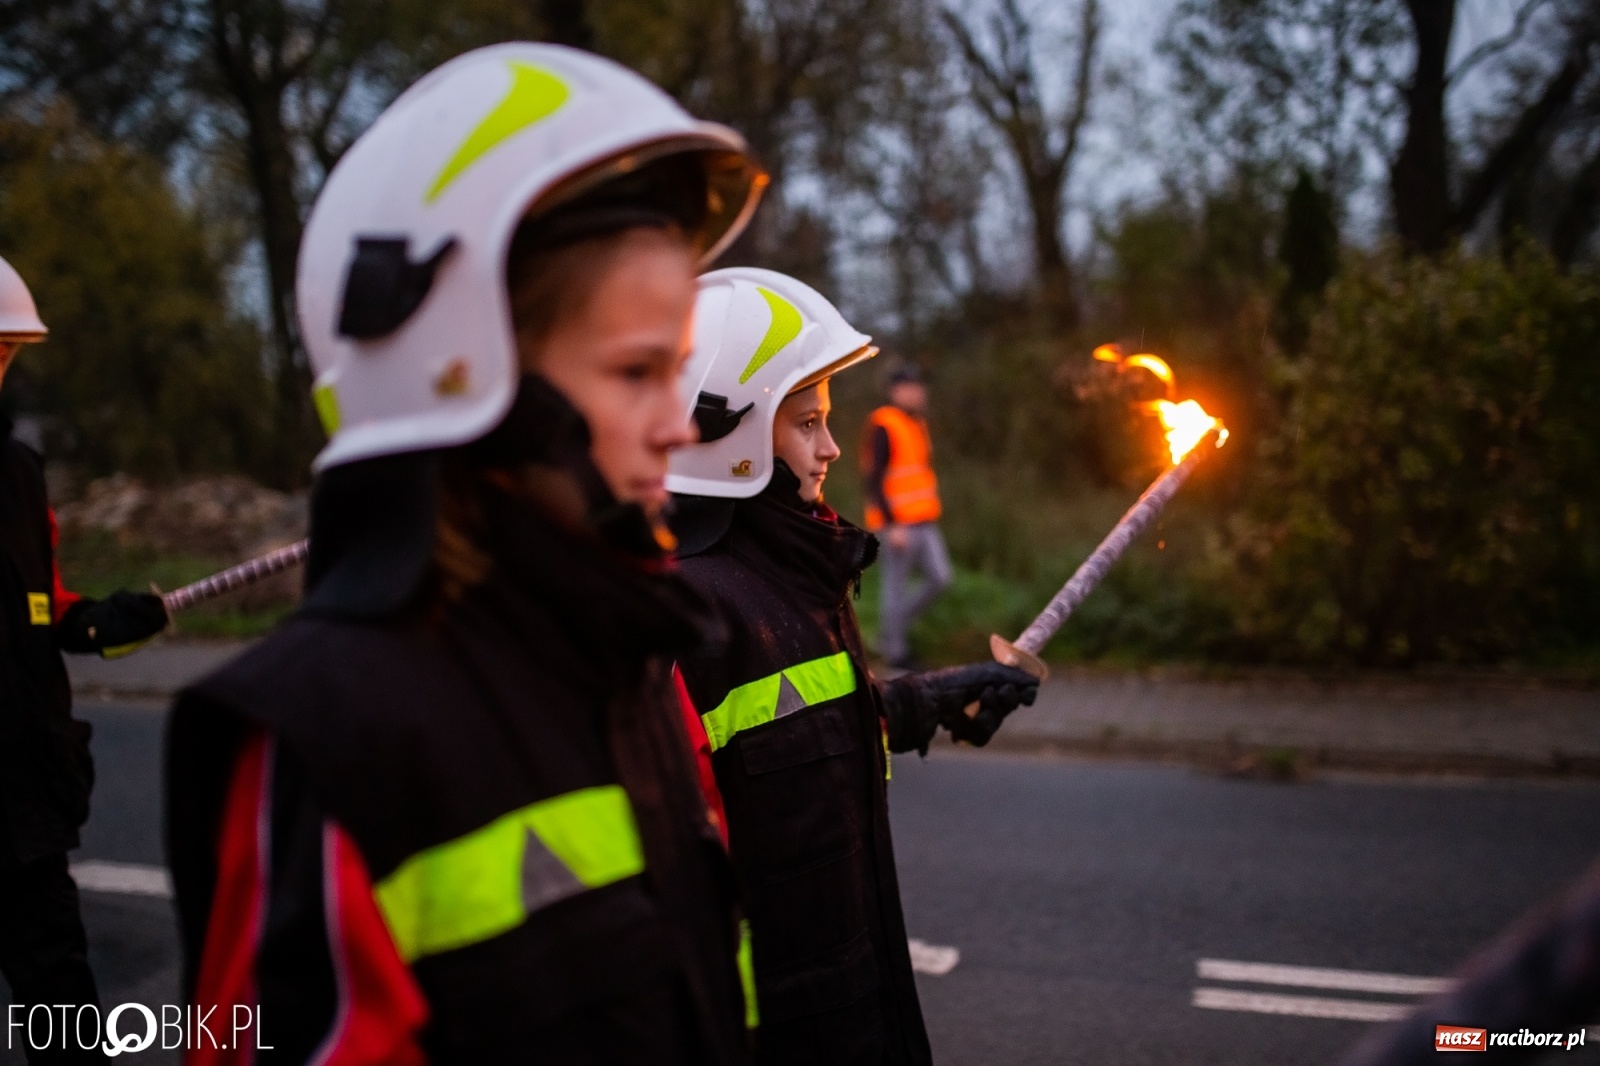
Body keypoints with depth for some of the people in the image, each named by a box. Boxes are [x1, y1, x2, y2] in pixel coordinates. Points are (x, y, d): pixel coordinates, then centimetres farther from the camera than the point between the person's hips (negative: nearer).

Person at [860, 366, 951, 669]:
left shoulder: (918, 423, 15)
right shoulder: (883, 427, -12)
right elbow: (874, 481, -15)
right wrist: (892, 525, -18)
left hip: (924, 522, 8)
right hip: (897, 524, -8)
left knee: (940, 577, 3)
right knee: (897, 586, -1)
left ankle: (901, 621, 21)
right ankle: (895, 651, 9)